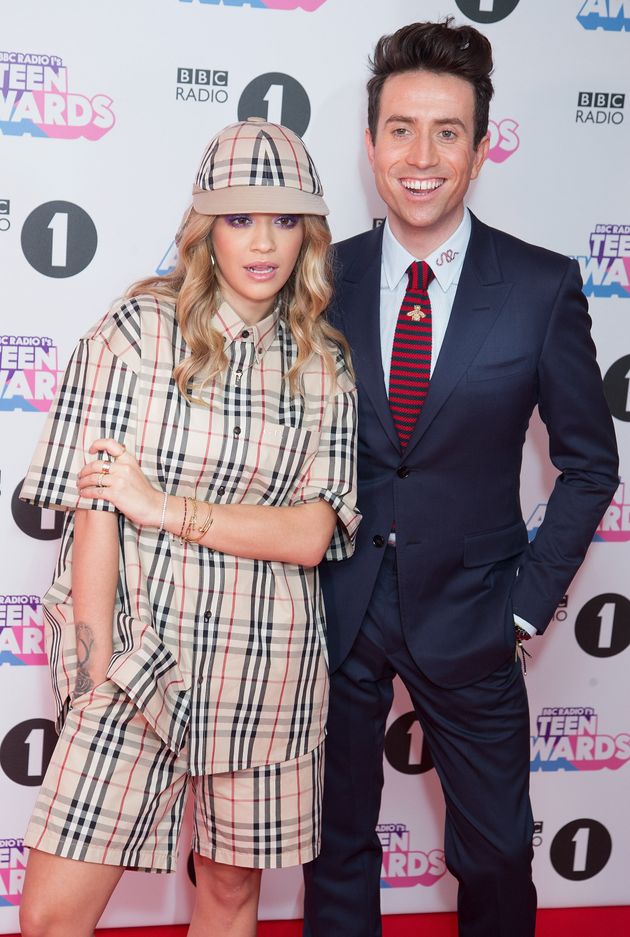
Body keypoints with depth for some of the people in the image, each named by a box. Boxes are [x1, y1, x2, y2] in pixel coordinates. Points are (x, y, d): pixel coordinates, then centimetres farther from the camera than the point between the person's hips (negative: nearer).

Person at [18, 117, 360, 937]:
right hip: (140, 654, -1)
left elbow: (310, 535, -6)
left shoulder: (324, 367, 3)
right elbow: (95, 511, -7)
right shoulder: (138, 331, -4)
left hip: (265, 669, 2)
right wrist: (98, 667, -9)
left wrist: (166, 508, -14)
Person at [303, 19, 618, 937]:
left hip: (467, 617, -1)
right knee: (335, 843, 16)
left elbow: (589, 461, 0)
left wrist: (532, 599, -5)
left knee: (495, 855, 12)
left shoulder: (542, 287, -8)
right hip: (336, 609, 2)